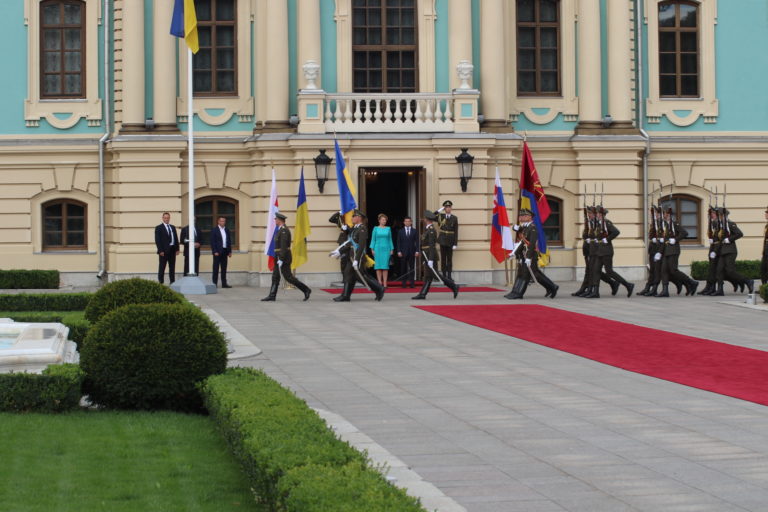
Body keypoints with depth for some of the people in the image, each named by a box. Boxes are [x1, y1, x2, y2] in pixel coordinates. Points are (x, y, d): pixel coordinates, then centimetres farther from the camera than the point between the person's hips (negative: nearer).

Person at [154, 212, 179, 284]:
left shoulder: (173, 227, 16)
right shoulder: (158, 228, -2)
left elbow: (176, 239, 15)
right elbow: (157, 240, -8)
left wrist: (177, 249, 5)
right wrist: (160, 251, -15)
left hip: (172, 250, 6)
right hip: (164, 251, -6)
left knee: (172, 267, 8)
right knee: (162, 268, -2)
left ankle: (172, 282, 11)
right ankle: (160, 283, -1)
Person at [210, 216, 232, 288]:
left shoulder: (227, 230, 13)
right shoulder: (214, 230, -3)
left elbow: (229, 241, 15)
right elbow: (212, 241, -8)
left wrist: (230, 251, 9)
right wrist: (215, 251, -15)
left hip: (225, 251, 5)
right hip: (217, 251, -5)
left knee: (224, 268, 6)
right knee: (216, 268, -1)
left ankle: (224, 283, 8)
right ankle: (214, 283, 1)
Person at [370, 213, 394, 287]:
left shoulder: (388, 229, 9)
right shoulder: (376, 229, 4)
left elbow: (390, 239, 11)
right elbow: (373, 239, 4)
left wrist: (392, 249, 5)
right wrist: (372, 249, -4)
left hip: (386, 249, 1)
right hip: (378, 248, -1)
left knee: (385, 266, -3)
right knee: (378, 266, -2)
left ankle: (385, 283, -2)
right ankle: (379, 282, 2)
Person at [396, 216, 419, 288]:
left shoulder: (414, 231, 9)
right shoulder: (400, 232, 9)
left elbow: (417, 241, 6)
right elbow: (398, 242, 6)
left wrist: (417, 251, -4)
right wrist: (399, 251, -5)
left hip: (412, 252, 0)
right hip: (403, 252, 0)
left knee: (412, 268, -2)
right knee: (403, 268, -1)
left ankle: (412, 283, -2)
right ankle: (404, 283, 2)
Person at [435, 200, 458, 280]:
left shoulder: (454, 218, 2)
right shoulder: (440, 216, 5)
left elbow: (456, 231, 1)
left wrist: (455, 244, -4)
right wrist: (440, 210, -2)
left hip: (450, 241, 0)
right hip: (442, 240, 1)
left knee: (449, 259, 3)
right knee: (443, 258, 2)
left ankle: (449, 276, 7)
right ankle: (444, 275, 6)